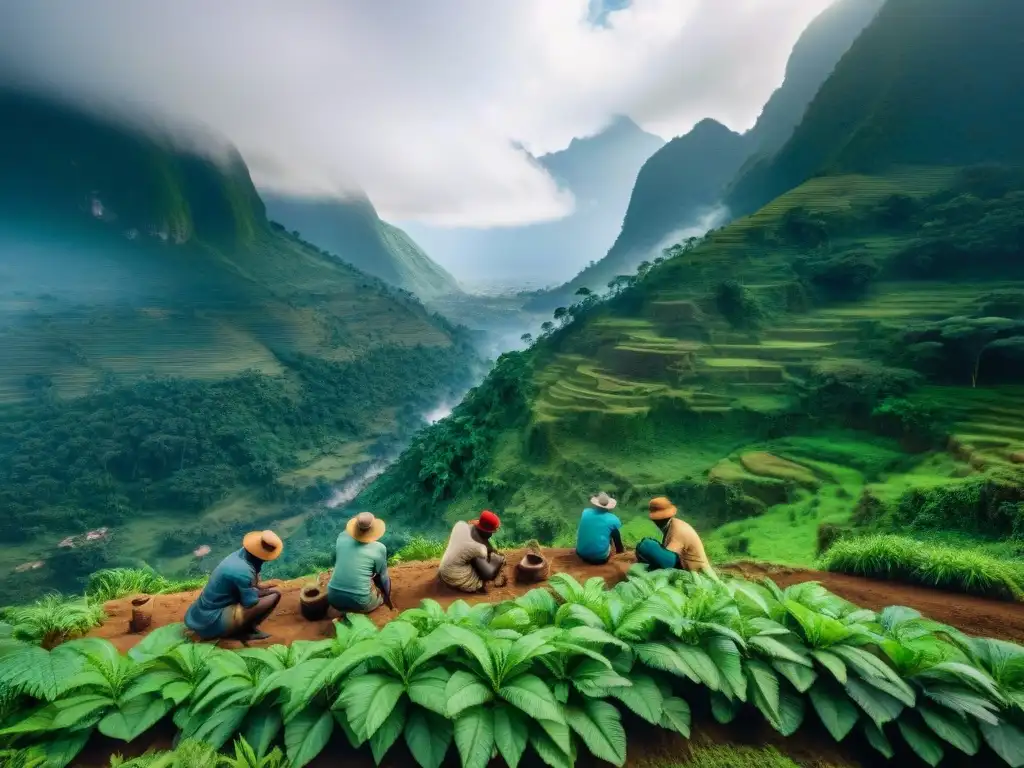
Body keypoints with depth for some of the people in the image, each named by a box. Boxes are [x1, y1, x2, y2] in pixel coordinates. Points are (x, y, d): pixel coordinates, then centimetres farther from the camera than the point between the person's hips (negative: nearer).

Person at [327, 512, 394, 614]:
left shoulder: (342, 537, 1)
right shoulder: (379, 548, -9)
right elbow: (383, 577, 5)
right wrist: (387, 597, 24)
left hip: (334, 600, 4)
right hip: (360, 603, -3)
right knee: (386, 579, 20)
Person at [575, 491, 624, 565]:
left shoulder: (585, 512, -3)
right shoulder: (613, 520, -12)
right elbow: (616, 537, 3)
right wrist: (620, 549, 26)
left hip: (581, 553, 2)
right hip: (600, 557, -2)